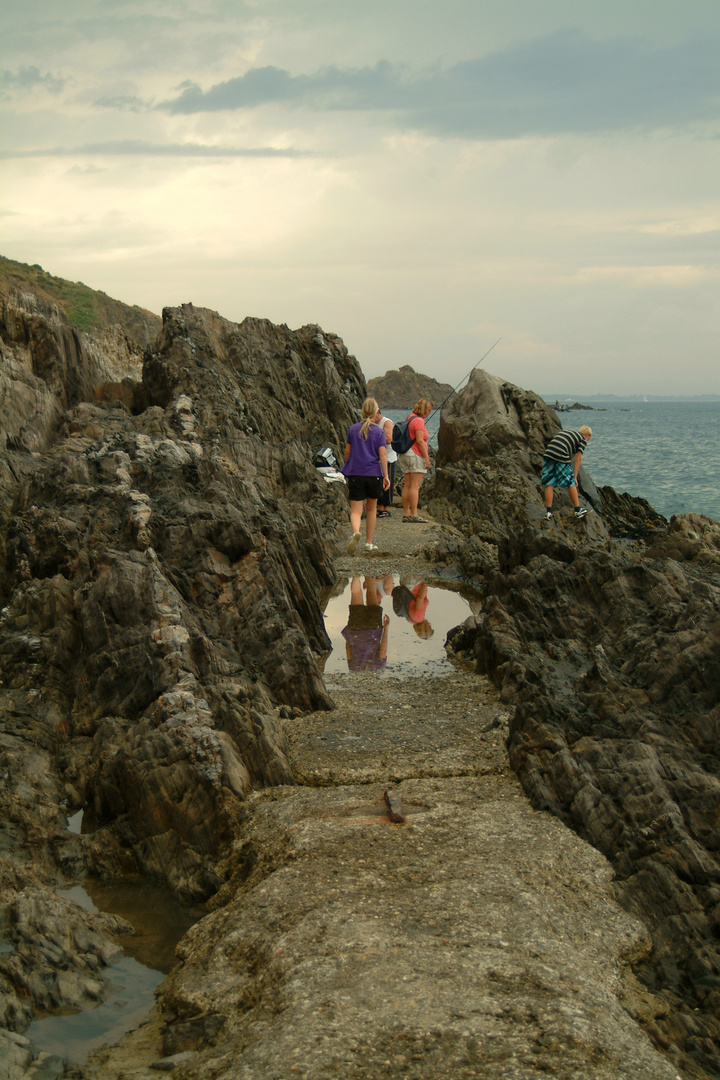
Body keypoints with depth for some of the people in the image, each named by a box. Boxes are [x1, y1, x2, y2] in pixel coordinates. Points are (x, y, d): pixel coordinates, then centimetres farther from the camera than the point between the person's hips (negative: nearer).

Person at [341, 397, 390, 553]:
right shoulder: (379, 432, -3)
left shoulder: (353, 429, 3)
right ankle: (369, 543, 22)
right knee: (371, 509, 17)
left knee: (356, 511, -4)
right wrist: (386, 476, -5)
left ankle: (356, 533, -35)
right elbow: (382, 455, -8)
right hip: (374, 474, 0)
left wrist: (347, 472, 20)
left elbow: (347, 452, 8)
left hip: (355, 474, 0)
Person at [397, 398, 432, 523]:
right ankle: (414, 515, -13)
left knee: (407, 485, 7)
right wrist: (427, 457, -15)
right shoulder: (419, 421, -12)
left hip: (404, 455, 9)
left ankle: (406, 514, 6)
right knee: (415, 486, -10)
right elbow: (420, 441, -18)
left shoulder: (409, 418, 16)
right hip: (416, 455, -9)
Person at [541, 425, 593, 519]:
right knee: (571, 483, 9)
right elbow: (578, 459, 6)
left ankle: (548, 512, 4)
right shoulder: (583, 440, 15)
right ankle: (578, 510, 20)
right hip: (561, 455, -5)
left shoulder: (565, 433, 33)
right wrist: (575, 477, 7)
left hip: (548, 453, 5)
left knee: (549, 484, 8)